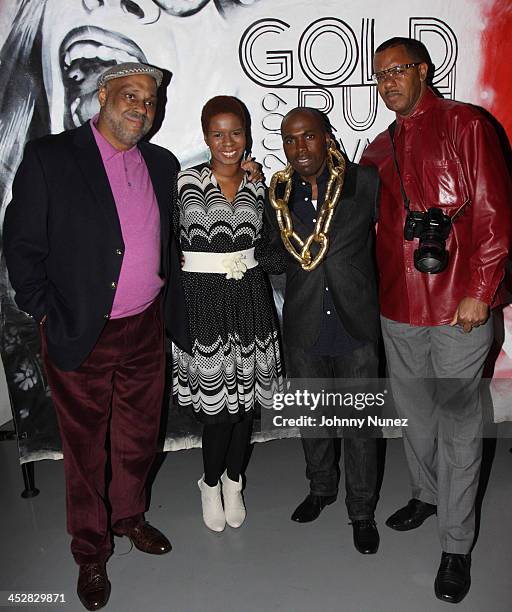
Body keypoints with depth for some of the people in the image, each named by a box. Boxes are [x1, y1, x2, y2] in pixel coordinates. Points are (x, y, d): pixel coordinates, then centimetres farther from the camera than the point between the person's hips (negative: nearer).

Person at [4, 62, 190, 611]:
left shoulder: (161, 164, 8)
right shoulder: (49, 157, -7)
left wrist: (168, 297, 7)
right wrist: (47, 315, -11)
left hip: (145, 329, 5)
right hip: (80, 334, -4)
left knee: (139, 436, 19)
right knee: (85, 447, 11)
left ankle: (128, 516, 46)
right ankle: (90, 551, 33)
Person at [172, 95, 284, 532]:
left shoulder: (257, 186, 10)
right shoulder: (185, 181, -2)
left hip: (249, 298, 4)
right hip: (203, 299, -3)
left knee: (245, 397, 9)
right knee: (216, 402, -2)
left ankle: (233, 482, 32)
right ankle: (211, 484, 25)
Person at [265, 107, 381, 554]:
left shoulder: (364, 182, -6)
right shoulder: (277, 194, 1)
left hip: (357, 328, -2)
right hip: (303, 331, 3)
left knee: (360, 424, 9)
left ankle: (362, 510, 32)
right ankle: (321, 488, 45)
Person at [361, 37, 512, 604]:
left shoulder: (466, 125, -3)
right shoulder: (379, 149, 14)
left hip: (458, 306, -5)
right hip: (397, 305, 6)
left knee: (457, 421, 2)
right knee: (413, 412, 19)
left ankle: (456, 545, 17)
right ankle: (427, 494, 42)